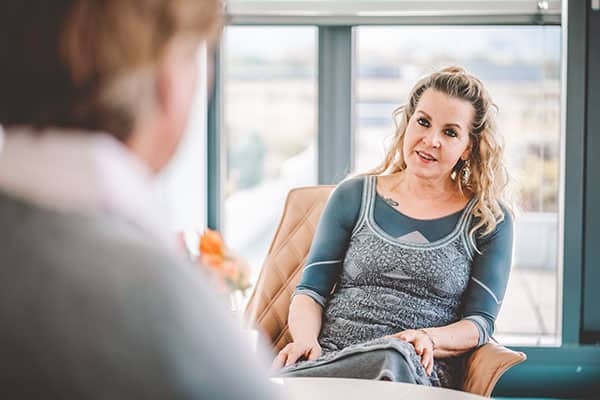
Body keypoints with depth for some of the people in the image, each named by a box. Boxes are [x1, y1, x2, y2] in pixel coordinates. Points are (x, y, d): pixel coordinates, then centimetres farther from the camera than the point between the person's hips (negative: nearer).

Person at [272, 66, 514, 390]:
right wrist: (305, 339, -11)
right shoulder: (354, 196, 16)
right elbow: (311, 290, 12)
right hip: (328, 359, 0)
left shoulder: (489, 219, 11)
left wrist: (429, 338, -17)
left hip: (419, 375, 0)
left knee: (396, 357, -40)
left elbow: (480, 323, 5)